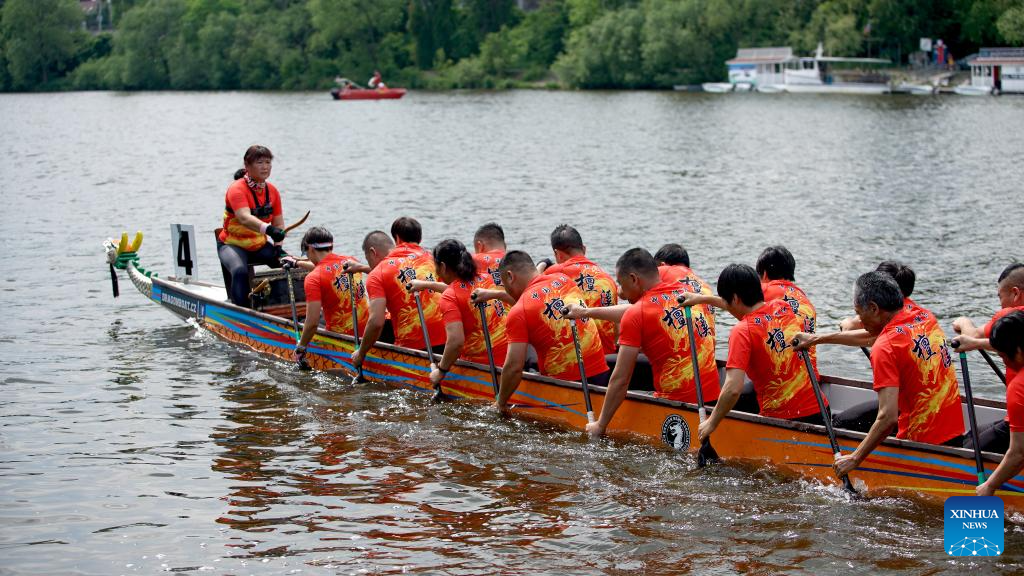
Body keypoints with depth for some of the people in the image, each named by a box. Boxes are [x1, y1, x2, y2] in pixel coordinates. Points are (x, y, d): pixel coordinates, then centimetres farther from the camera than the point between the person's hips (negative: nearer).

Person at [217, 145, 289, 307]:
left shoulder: (272, 191, 3)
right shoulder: (237, 189, -19)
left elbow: (278, 223, 4)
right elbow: (245, 218, -37)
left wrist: (278, 246, -15)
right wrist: (268, 229, -54)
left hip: (260, 245, 6)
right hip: (232, 244, -6)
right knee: (240, 271, -36)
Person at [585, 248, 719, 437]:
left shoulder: (636, 314, -9)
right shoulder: (690, 291, 11)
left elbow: (620, 379, -10)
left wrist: (600, 425, 1)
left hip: (677, 401, -7)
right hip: (713, 397, 7)